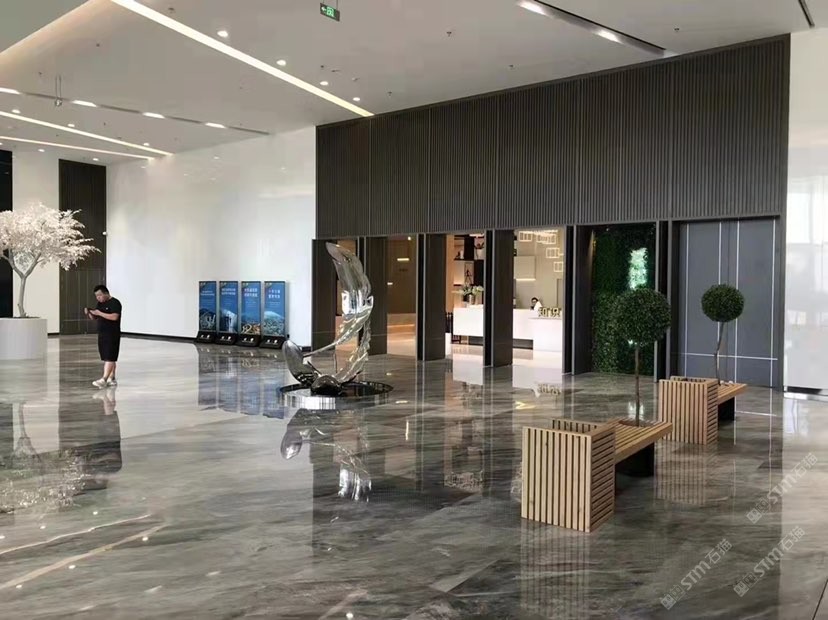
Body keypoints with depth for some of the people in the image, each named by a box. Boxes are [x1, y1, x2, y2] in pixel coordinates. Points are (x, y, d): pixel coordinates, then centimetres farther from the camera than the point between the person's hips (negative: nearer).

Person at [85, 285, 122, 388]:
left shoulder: (114, 303, -10)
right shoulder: (100, 304, 15)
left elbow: (114, 317, -23)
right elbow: (94, 318, 20)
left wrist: (100, 313, -22)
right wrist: (88, 313, -1)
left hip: (112, 335, -9)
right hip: (102, 334, 9)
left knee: (110, 358, -10)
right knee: (106, 358, 11)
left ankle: (104, 380, -16)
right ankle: (112, 379, 17)